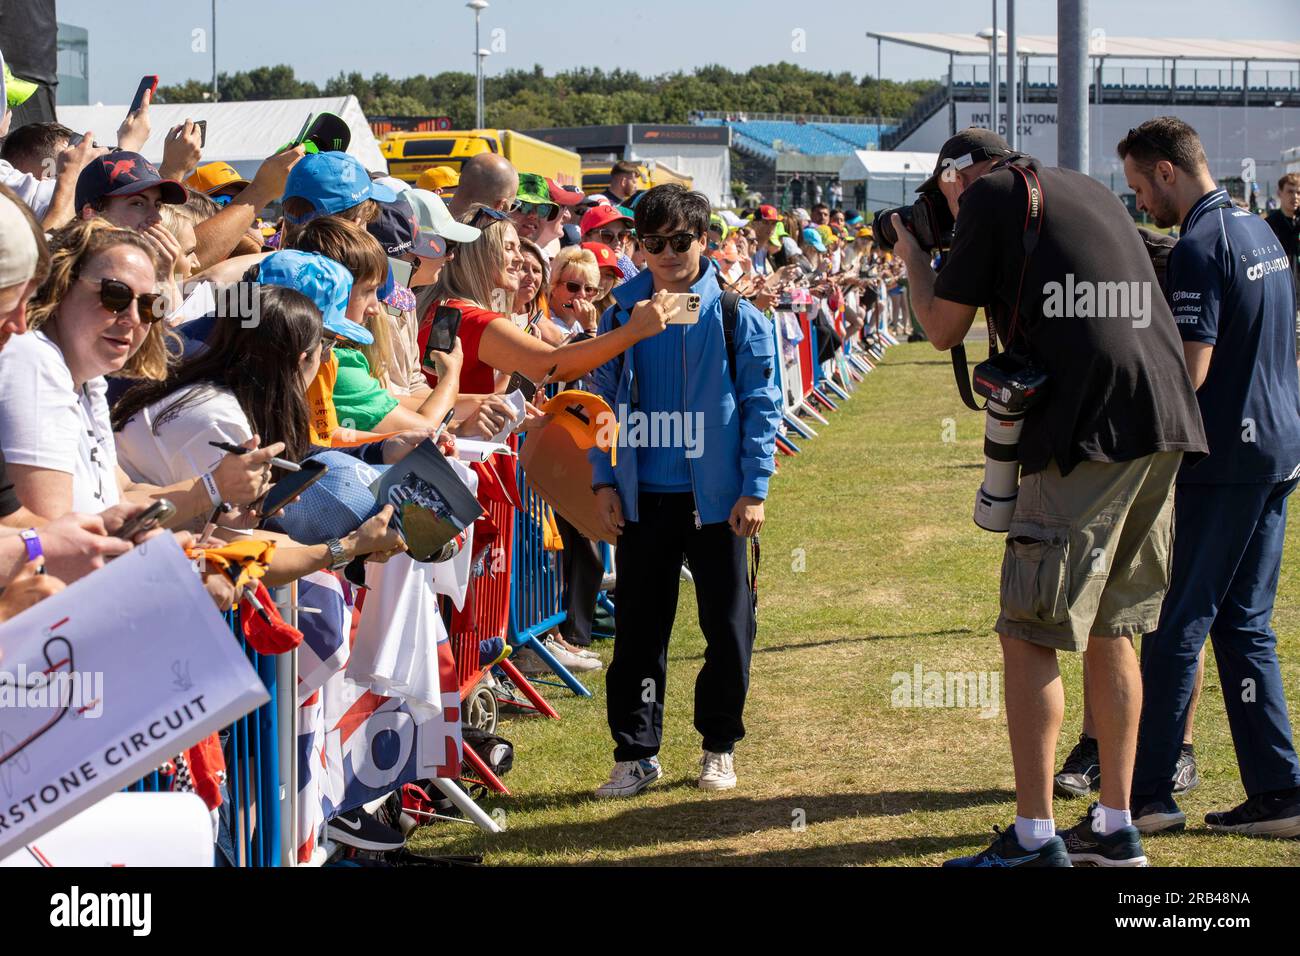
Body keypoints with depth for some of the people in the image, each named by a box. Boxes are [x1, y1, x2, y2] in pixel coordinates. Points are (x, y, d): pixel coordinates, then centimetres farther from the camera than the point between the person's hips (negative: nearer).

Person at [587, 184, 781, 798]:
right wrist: (604, 481, 2)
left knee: (728, 625, 7)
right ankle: (636, 753, 14)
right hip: (643, 496, 2)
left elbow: (761, 402, -2)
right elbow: (604, 397, 9)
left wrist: (754, 489, -8)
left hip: (717, 496, -2)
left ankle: (720, 745, 23)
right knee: (639, 628, 5)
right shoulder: (624, 309, 4)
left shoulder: (737, 309, -4)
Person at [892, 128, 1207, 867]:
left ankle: (1035, 838, -5)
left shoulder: (990, 193, 1)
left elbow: (945, 330, 5)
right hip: (1164, 420, 8)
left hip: (1093, 428, -8)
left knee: (1030, 634, -3)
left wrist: (914, 258, 21)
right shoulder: (1088, 190, 25)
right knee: (1110, 629, 15)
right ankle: (1115, 827, 18)